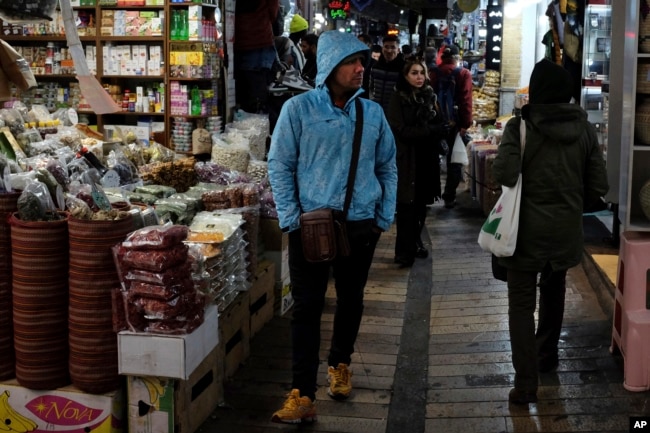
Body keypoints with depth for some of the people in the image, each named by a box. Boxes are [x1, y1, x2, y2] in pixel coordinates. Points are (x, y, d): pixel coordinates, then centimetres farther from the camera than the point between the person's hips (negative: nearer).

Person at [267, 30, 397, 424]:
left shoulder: (373, 112, 4)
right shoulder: (299, 108, -5)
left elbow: (388, 167, 13)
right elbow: (280, 166, -2)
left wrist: (385, 218, 8)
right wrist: (291, 219, -8)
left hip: (361, 225, 3)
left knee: (351, 300, 16)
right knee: (307, 307, -3)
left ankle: (340, 363, 39)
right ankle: (303, 395, -1)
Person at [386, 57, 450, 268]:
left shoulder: (430, 96, 11)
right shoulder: (398, 99, -6)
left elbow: (440, 125, 12)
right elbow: (402, 131, -13)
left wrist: (440, 129, -11)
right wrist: (430, 130, -15)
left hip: (426, 158, 5)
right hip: (407, 160, -5)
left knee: (421, 204, 9)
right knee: (407, 206, -5)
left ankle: (415, 242, 25)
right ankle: (404, 251, 1)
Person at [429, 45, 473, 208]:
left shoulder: (433, 73, 3)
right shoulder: (463, 73, -5)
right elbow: (466, 100, -12)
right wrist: (465, 124, -10)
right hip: (454, 121, -3)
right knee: (454, 159, 7)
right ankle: (449, 197, 4)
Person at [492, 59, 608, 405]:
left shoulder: (520, 126, -11)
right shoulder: (584, 129, 0)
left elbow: (504, 173, -23)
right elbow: (598, 185, 0)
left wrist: (524, 187, -1)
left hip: (529, 228, -4)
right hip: (567, 228, 4)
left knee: (522, 302, 1)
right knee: (553, 292, 25)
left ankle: (526, 382, -5)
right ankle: (547, 355, 42)